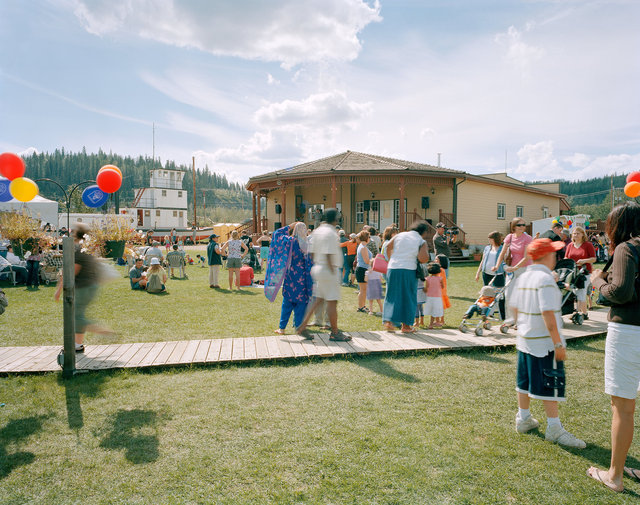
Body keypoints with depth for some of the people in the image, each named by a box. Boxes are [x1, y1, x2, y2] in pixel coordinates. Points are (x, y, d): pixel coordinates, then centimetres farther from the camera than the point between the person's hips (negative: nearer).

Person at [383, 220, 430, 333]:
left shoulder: (400, 235, 9)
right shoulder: (422, 241, -2)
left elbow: (388, 247, 10)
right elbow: (423, 259, -14)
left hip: (393, 268, 3)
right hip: (408, 270, -3)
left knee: (392, 296, 13)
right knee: (408, 297, 9)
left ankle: (388, 321, 8)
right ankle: (405, 325, 12)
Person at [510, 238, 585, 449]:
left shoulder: (523, 278, 7)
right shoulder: (545, 279, -19)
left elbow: (514, 307, 14)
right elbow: (548, 314, -24)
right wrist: (558, 344, -21)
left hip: (524, 339, 8)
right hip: (544, 342, -8)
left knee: (525, 381, 17)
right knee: (550, 384, 1)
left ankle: (523, 419, 30)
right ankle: (554, 429, 9)